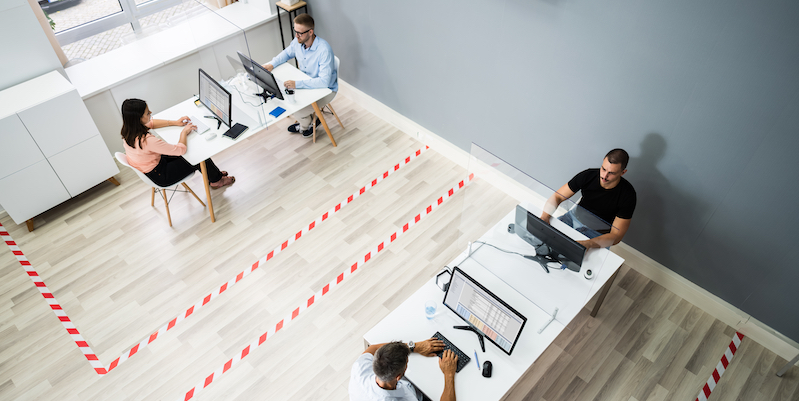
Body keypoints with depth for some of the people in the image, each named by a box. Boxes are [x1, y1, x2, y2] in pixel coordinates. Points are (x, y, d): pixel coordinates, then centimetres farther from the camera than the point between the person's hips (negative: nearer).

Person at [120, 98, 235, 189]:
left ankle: (213, 174, 36)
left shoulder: (129, 129, -13)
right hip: (160, 176, -8)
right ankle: (216, 180, 31)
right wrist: (184, 132, -13)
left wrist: (175, 122, 3)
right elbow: (181, 149, -31)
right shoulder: (147, 140, -39)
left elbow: (151, 123, 10)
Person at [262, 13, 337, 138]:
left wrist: (297, 84, -41)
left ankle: (305, 124, 21)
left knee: (297, 112, -18)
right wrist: (271, 64, -4)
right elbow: (287, 53, 13)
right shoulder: (298, 41, -10)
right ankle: (304, 122, 21)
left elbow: (324, 81, -38)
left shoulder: (324, 50, -34)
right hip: (306, 82, 8)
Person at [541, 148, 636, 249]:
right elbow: (557, 196, -8)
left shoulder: (627, 194, -22)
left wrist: (586, 244, -41)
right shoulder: (588, 176, -15)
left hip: (597, 233, -3)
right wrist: (544, 216, -30)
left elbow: (616, 236, -23)